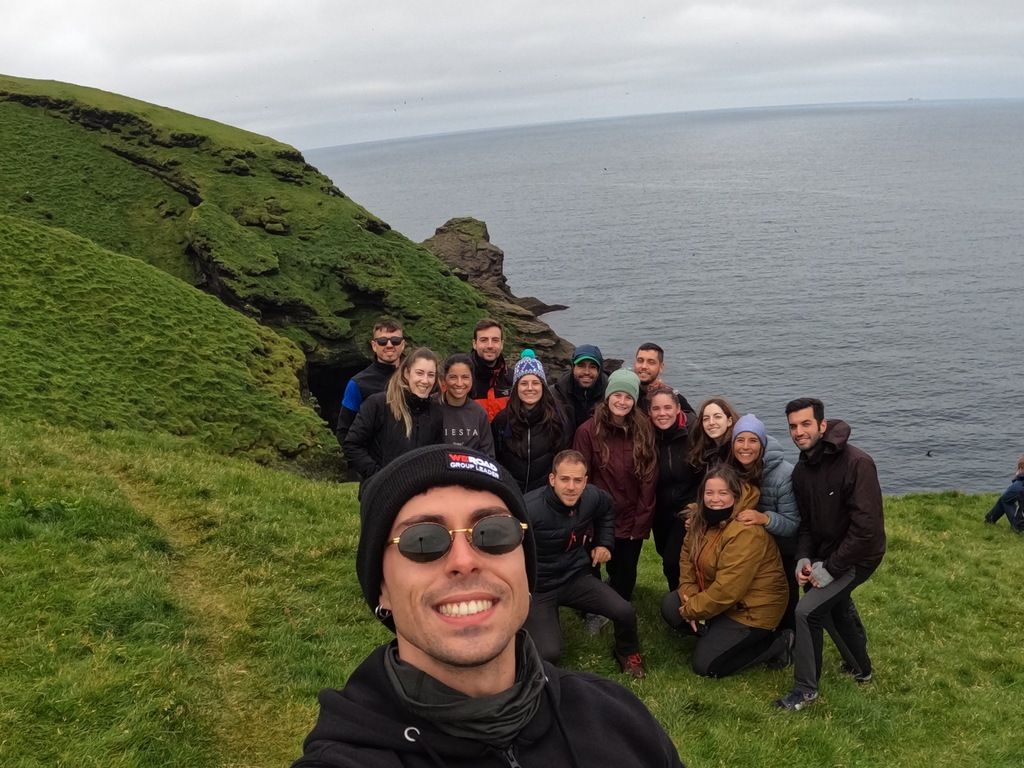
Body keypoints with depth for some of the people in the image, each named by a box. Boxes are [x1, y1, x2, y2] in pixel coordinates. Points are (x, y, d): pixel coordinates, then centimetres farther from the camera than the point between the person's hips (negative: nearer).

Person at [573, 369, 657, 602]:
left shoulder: (644, 430, -1)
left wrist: (642, 521, -5)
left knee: (627, 576, 13)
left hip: (633, 520, 2)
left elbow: (649, 478, -1)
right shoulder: (588, 431, -9)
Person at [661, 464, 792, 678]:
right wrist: (690, 598, -10)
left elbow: (727, 590, -29)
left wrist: (691, 610, -17)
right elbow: (687, 557, 6)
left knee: (705, 665, -9)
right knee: (670, 607, -4)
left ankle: (777, 644, 3)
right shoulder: (703, 521, 0)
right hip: (719, 599, 9)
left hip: (752, 610, -9)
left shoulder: (745, 533, -28)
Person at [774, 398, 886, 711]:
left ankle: (806, 689, 0)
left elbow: (866, 527, -29)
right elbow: (806, 521, 7)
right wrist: (804, 558, -10)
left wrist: (831, 568, -26)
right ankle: (859, 669, 52)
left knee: (807, 610, -18)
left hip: (858, 556, -8)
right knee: (836, 605, 27)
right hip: (825, 553, 8)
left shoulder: (856, 463, -26)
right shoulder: (802, 469, -2)